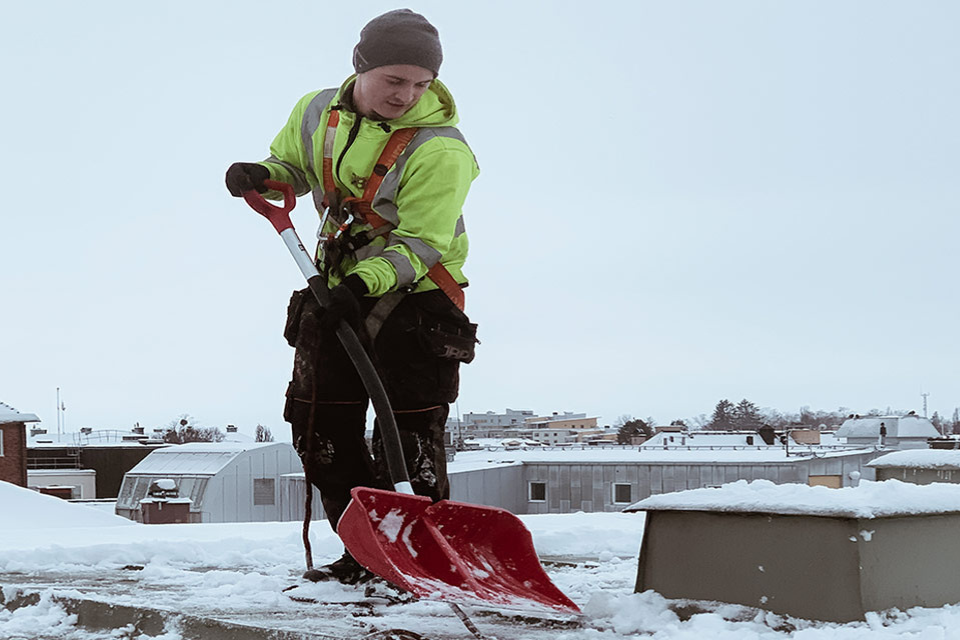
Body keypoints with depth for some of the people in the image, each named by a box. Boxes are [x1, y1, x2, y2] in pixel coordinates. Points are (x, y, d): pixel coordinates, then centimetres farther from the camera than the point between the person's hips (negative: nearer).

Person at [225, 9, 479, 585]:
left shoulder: (440, 149, -18)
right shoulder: (318, 113, 1)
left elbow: (418, 243, -21)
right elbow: (292, 166, 21)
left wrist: (366, 283, -34)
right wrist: (261, 176, -2)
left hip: (415, 297, -6)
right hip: (337, 289, 6)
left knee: (408, 441, -10)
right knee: (322, 428, 6)